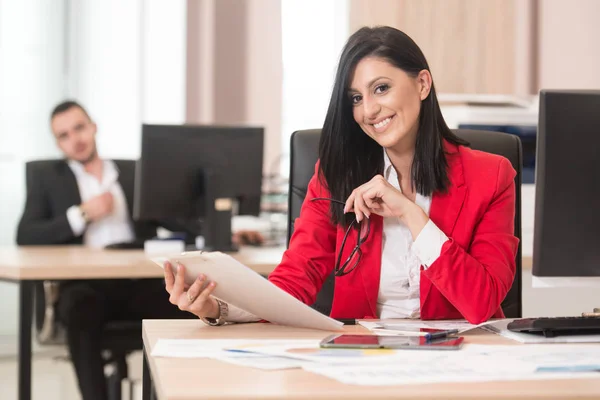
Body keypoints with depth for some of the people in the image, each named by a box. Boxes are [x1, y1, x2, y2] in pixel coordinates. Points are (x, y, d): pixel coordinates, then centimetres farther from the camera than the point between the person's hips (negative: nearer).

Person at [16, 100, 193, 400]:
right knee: (80, 308, -38)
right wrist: (82, 214, -8)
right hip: (83, 283, -2)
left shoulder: (136, 173, 22)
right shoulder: (46, 177, 16)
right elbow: (25, 237, 2)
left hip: (138, 281, 2)